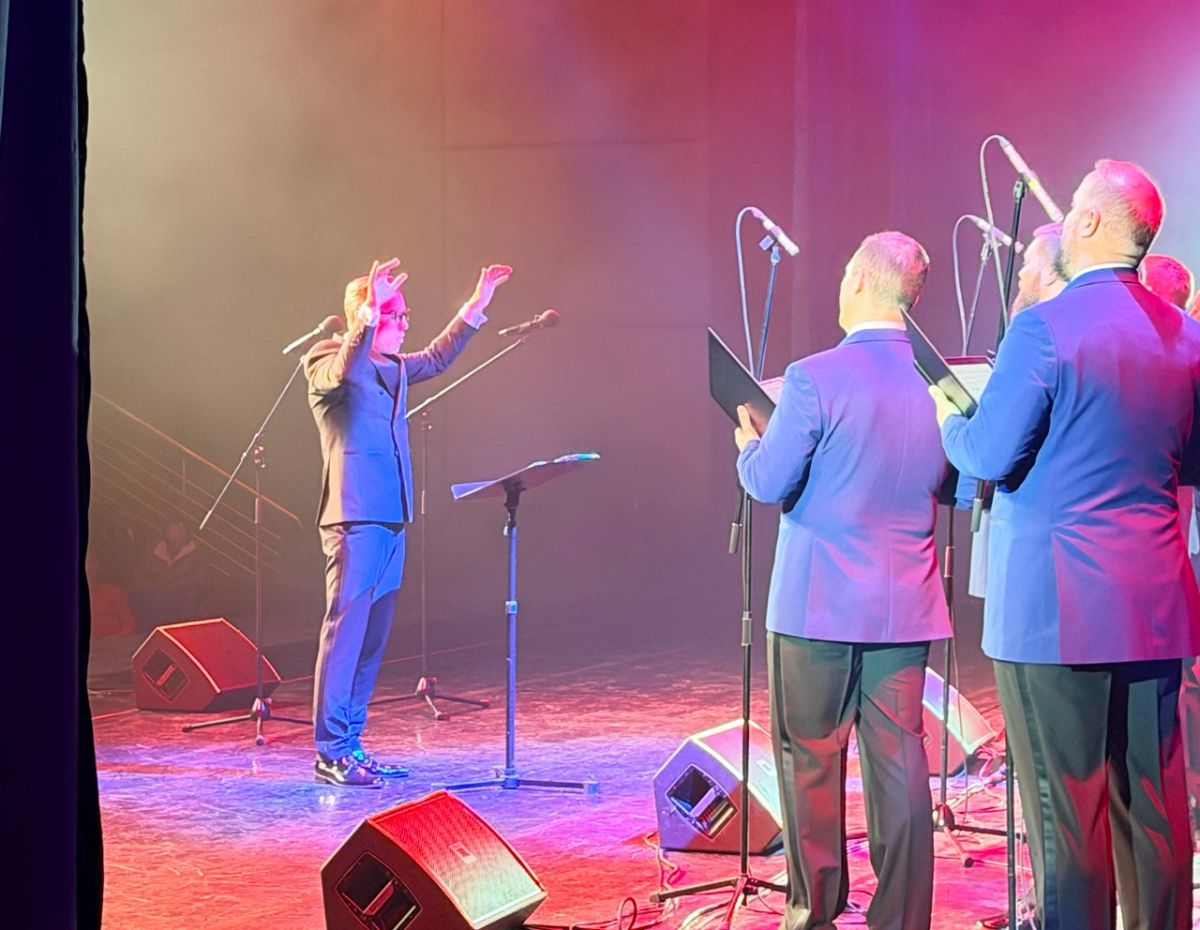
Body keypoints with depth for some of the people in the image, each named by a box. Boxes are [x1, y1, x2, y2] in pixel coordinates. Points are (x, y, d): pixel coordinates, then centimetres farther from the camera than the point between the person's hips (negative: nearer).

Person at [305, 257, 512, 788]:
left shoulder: (393, 367, 18)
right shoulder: (327, 362, -5)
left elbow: (438, 358, 34)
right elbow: (346, 373, -28)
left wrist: (478, 305, 30)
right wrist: (371, 312, -39)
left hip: (390, 521, 9)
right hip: (353, 520, -9)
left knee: (372, 637, 9)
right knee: (344, 631, -10)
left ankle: (351, 747, 14)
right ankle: (331, 753, -8)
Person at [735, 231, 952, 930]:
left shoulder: (815, 380, -14)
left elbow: (769, 484, -11)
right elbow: (950, 484, 12)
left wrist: (749, 443, 9)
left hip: (819, 607, -4)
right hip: (906, 608, 4)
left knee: (811, 760, 7)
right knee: (900, 760, 7)